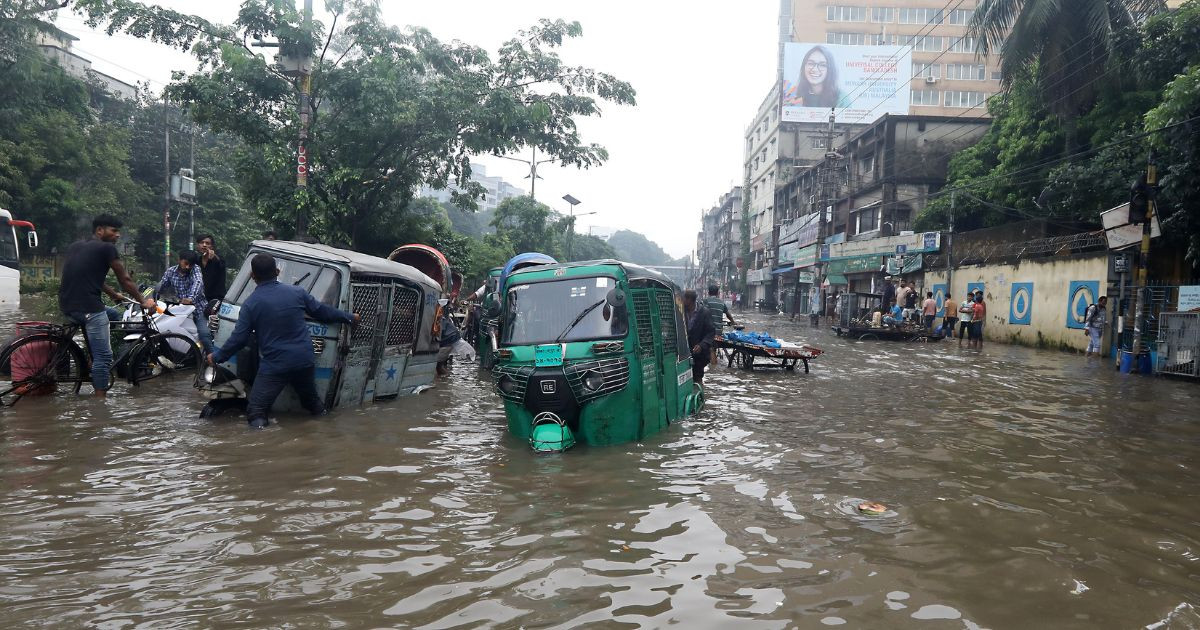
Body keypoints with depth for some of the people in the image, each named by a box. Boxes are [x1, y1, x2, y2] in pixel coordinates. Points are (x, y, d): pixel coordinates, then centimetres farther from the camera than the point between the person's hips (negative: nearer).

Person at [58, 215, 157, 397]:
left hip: (66, 307, 9)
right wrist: (143, 301, 14)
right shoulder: (107, 248, -2)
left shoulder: (74, 246, 20)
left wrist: (112, 294, 39)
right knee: (103, 356, -4)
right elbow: (125, 280, 3)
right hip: (89, 307, -8)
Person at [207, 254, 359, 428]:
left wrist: (217, 357, 13)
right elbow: (323, 311, 10)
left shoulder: (251, 304, -5)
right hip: (305, 361, 3)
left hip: (274, 366, -3)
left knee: (256, 409, 2)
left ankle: (258, 422, -22)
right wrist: (350, 317, 24)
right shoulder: (296, 292, 0)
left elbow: (238, 338, -3)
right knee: (311, 400, 25)